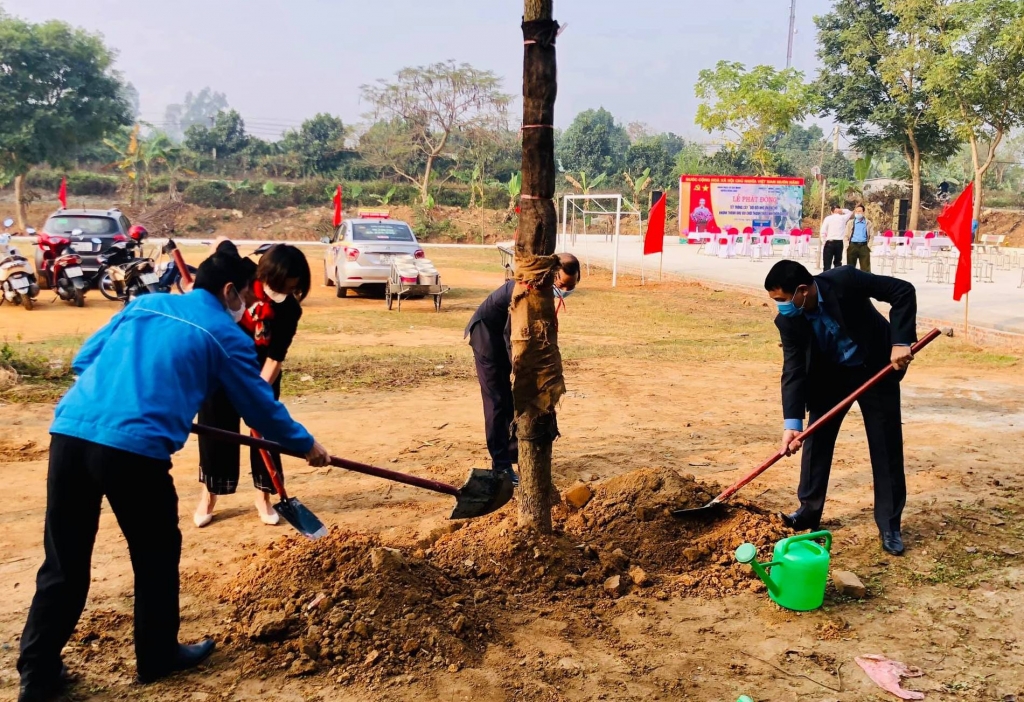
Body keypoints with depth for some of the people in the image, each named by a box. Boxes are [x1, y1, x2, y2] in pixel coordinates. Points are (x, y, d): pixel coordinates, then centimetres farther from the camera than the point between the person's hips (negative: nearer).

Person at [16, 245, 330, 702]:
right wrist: (305, 445, 28)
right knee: (156, 556, 16)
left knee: (64, 561, 16)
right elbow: (260, 406, 15)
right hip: (134, 447, -5)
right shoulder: (226, 335, 7)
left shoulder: (144, 304, 22)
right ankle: (158, 657, 31)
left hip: (69, 430, 6)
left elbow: (84, 360, 24)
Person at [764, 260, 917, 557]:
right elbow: (793, 370, -20)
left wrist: (901, 341, -35)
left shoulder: (844, 280, -31)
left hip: (876, 367, -3)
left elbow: (903, 291, -26)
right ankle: (809, 510, 18)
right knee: (816, 439, 2)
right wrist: (792, 422, -29)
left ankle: (890, 526, 10)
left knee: (886, 446, 0)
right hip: (830, 374, 3)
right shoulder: (788, 319, -20)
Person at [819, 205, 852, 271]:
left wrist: (824, 242, 2)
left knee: (827, 263, -2)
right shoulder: (843, 218, 6)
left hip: (829, 243, -3)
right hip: (839, 243, 3)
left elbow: (823, 232, -8)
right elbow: (850, 213, 29)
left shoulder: (828, 218, -2)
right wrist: (842, 210, 13)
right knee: (838, 263, 12)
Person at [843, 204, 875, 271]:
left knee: (865, 268, -5)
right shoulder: (850, 223, 13)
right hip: (852, 246, 1)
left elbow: (871, 236, 7)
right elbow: (846, 235, 8)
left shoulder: (868, 223, 11)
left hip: (864, 246, -1)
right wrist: (847, 245, -4)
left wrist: (869, 245, -6)